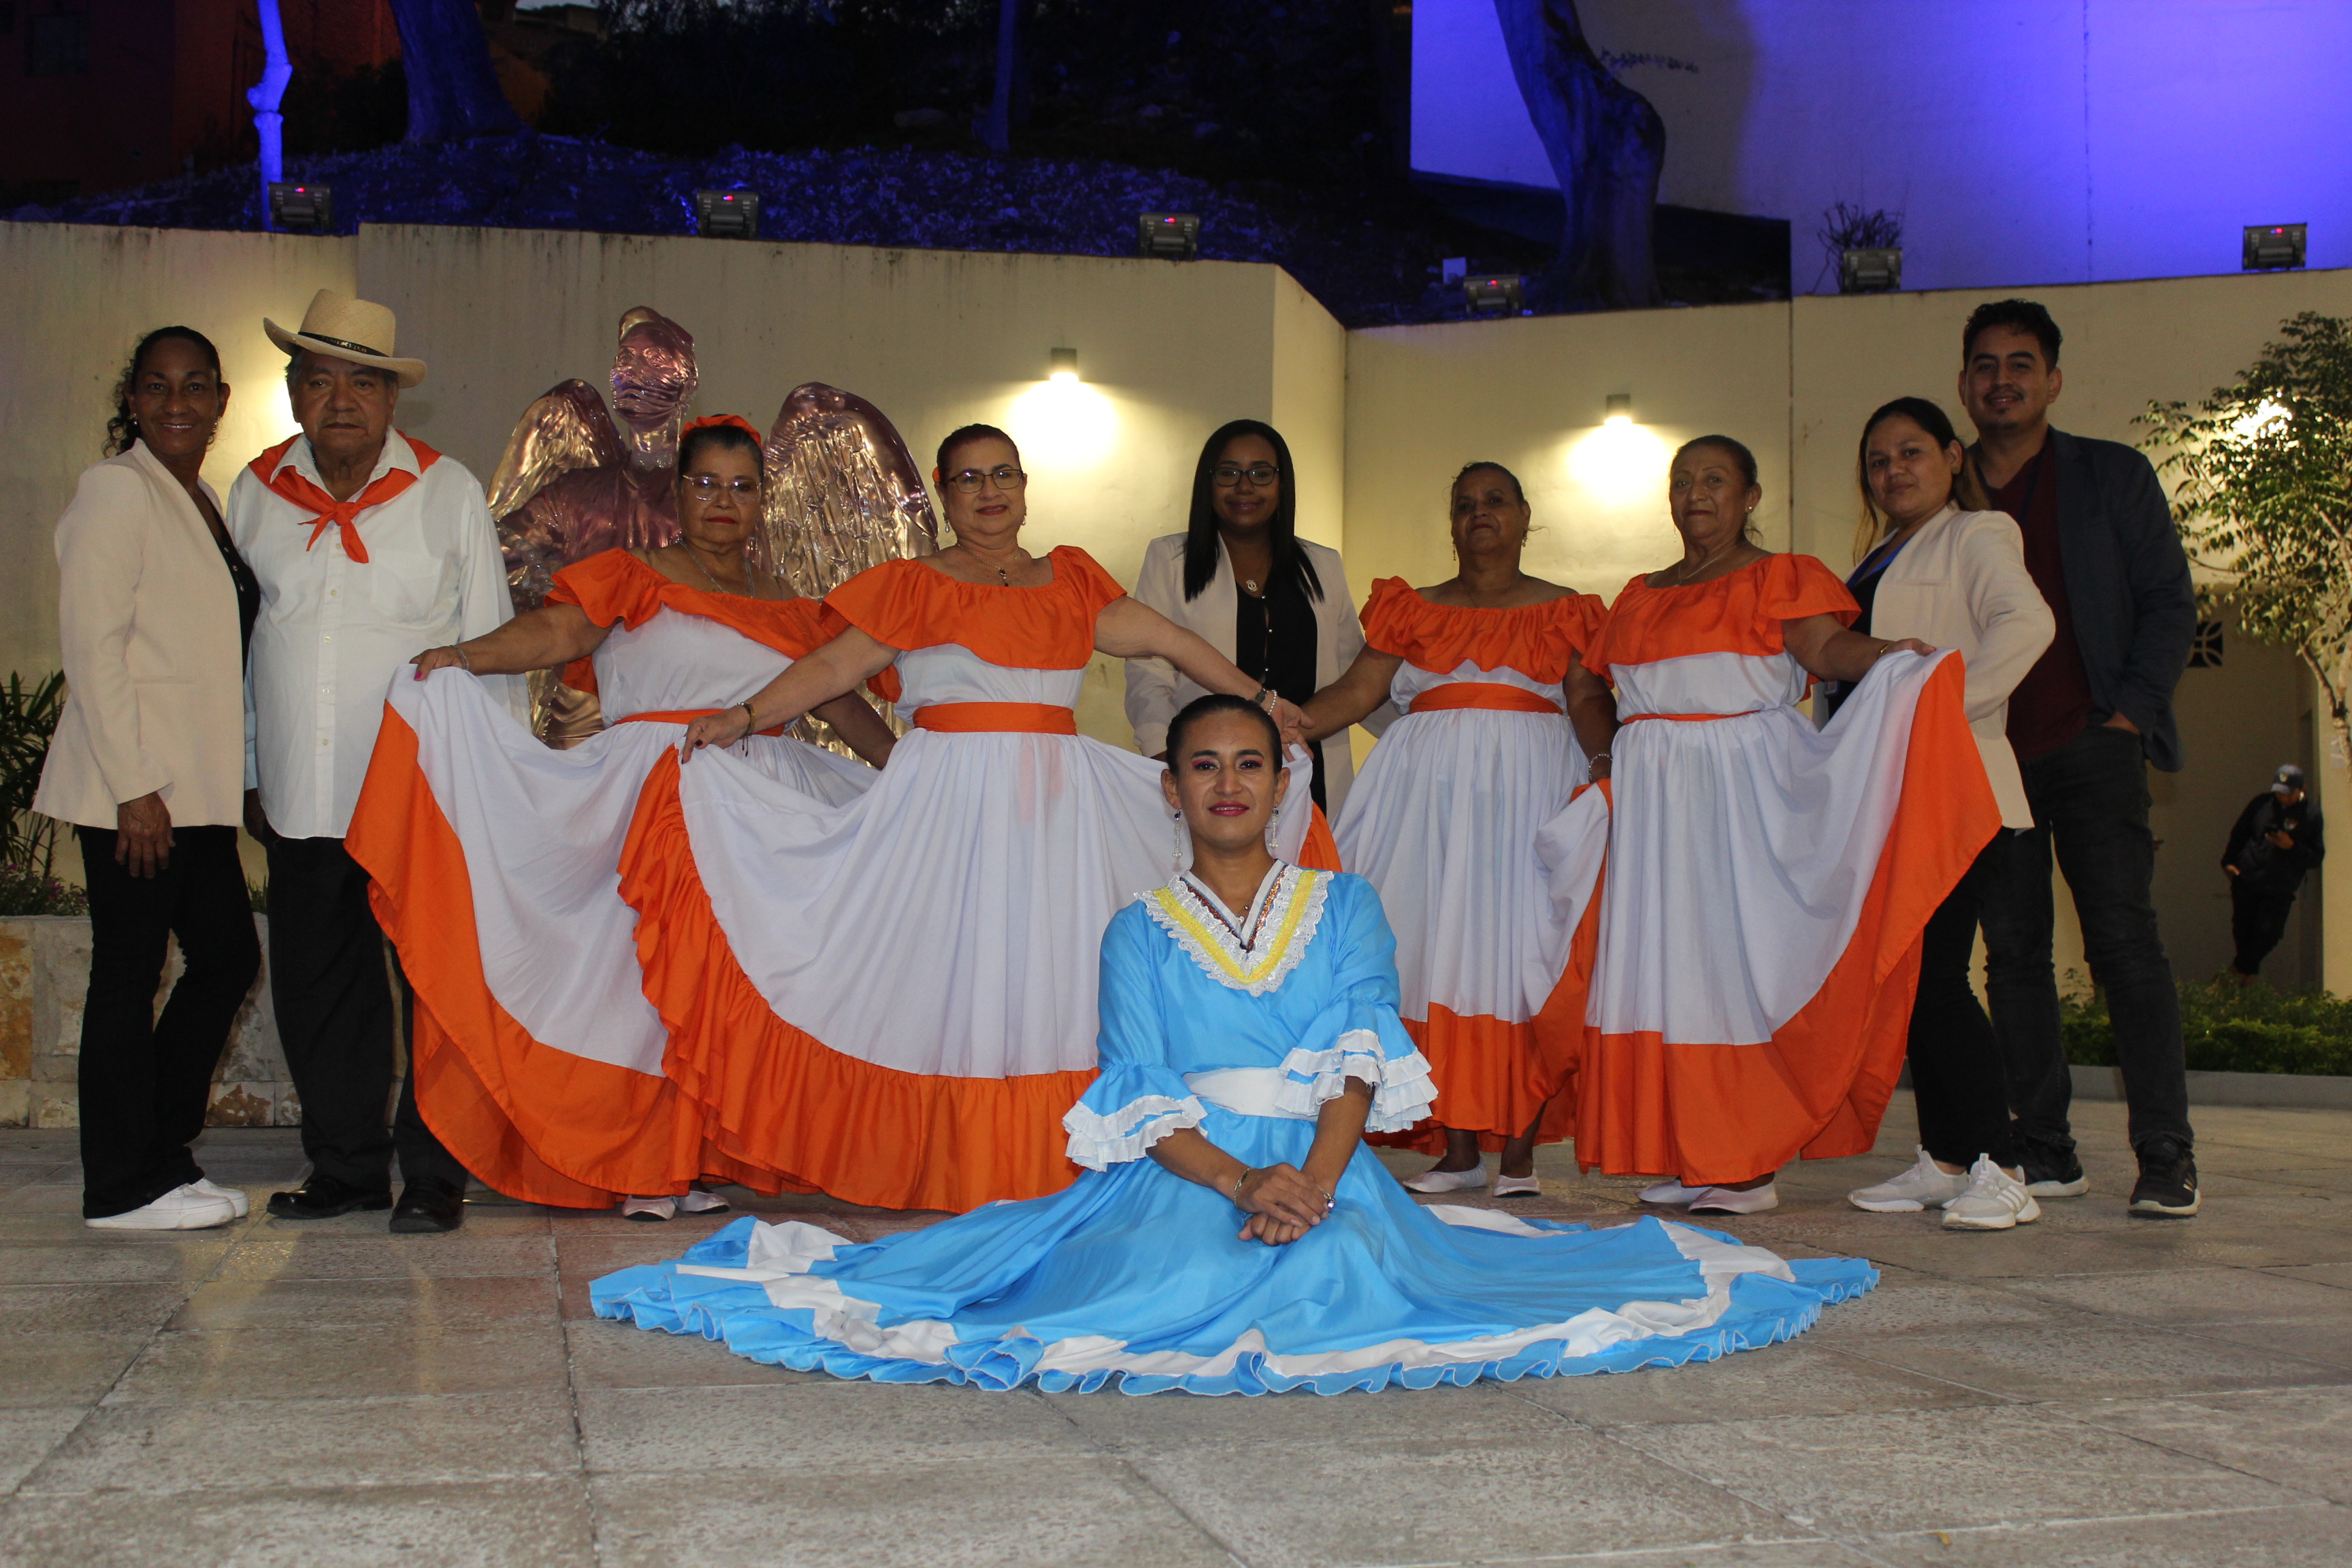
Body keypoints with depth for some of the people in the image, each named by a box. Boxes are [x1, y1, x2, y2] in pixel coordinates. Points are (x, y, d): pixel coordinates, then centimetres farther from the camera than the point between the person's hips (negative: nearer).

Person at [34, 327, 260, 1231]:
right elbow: (92, 643, -14)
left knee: (227, 957, 11)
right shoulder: (116, 489, -8)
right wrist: (134, 788, -19)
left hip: (195, 785, 9)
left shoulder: (205, 502, 17)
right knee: (128, 976, -1)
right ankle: (125, 1187, 8)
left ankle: (160, 1156, 22)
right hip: (134, 785, -8)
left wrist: (225, 780, 14)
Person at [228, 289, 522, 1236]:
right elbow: (235, 639, 15)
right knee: (317, 986, 8)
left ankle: (434, 1174, 9)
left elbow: (490, 642, 6)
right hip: (302, 793, 3)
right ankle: (346, 1167, 20)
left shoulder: (449, 492, 3)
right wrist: (246, 777, 13)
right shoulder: (256, 492, 9)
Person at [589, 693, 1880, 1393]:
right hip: (1180, 1174, 0)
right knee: (1170, 1277, -31)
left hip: (1323, 1168, 0)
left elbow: (1362, 1053, 0)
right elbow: (1139, 1094, -1)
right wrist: (1237, 1183, -19)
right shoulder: (1140, 930, 12)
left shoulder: (1342, 905, 14)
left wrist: (1313, 1180, -19)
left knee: (1352, 1266, -32)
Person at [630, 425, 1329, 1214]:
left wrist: (1258, 698, 16)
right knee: (955, 964, -4)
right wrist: (745, 716, -11)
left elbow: (1170, 641, 16)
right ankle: (949, 1167, -1)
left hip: (1057, 803, 3)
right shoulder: (914, 586, 5)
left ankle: (1052, 1164, 5)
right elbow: (833, 664, 0)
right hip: (951, 800, -3)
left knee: (1049, 962, 1)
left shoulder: (1071, 581, 15)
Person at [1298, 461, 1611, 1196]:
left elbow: (1589, 702, 1)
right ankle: (1458, 1146, 2)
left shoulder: (1564, 610, 11)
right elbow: (1356, 691, 8)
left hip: (1529, 788, -2)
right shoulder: (1413, 609, 15)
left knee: (1521, 949, -7)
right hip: (1432, 790, 2)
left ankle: (1519, 1150, -3)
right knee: (1438, 946, -4)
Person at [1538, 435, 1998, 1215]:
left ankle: (1753, 1165, -4)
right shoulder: (1641, 595, 20)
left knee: (1736, 954, -8)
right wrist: (1605, 759, 11)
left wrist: (1884, 651, -33)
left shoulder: (1781, 578, 3)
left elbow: (1825, 644, -14)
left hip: (1744, 791, -5)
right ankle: (1688, 1159, 7)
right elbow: (1594, 686, 24)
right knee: (1659, 961, 1)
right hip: (1653, 799, 6)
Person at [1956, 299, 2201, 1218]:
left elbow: (2170, 603, 5)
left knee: (2125, 942, -9)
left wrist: (2129, 711, -6)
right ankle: (2045, 1153, 8)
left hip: (2092, 747, -2)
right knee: (2014, 953, 2)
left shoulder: (2114, 477, 9)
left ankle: (2167, 1158, -6)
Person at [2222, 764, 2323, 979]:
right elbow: (2239, 834, 15)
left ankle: (2242, 968, 13)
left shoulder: (2311, 816, -3)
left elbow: (2316, 857, -2)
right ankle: (2246, 968, 28)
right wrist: (2229, 861, 7)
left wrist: (2292, 846, -18)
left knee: (2268, 933, -6)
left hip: (2280, 890, -2)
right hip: (2246, 880, 2)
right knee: (2242, 929, 6)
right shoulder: (2262, 803, 3)